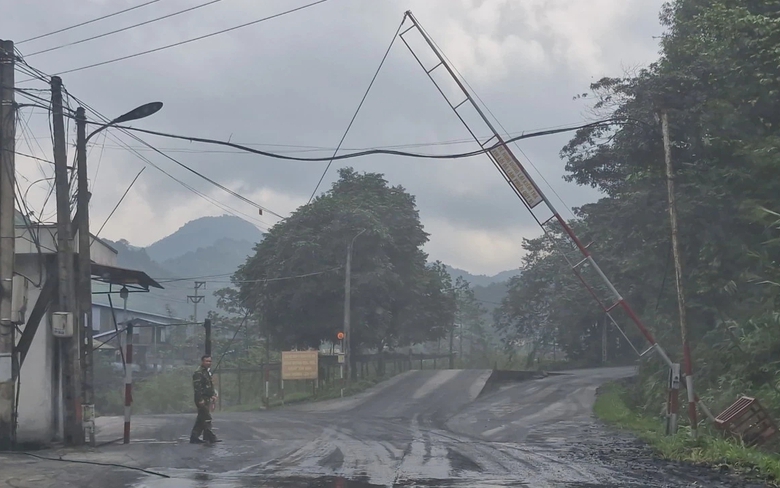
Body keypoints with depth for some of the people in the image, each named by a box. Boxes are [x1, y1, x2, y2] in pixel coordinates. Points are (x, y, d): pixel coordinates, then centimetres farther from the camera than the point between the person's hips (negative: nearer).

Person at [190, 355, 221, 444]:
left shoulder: (208, 372, 18)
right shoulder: (198, 373, -13)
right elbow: (197, 387, -19)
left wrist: (213, 394, 16)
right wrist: (200, 399, -23)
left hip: (207, 399, 10)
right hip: (202, 399, -10)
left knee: (201, 419, 11)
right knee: (207, 418, -10)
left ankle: (194, 438, 15)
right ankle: (210, 437, -8)